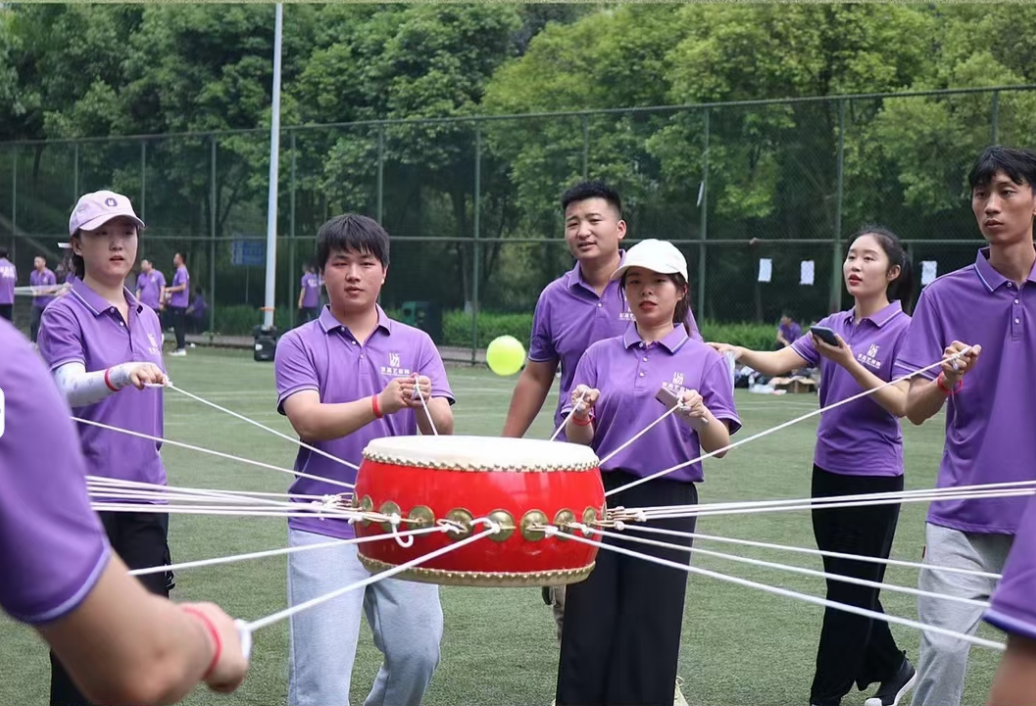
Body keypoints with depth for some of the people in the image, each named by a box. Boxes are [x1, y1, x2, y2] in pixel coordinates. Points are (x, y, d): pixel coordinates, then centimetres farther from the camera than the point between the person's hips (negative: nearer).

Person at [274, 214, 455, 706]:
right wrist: (380, 402, -29)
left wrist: (423, 404, -25)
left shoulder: (416, 344, 8)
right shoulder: (299, 345, 2)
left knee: (418, 655, 4)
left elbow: (442, 432, -2)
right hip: (325, 528, -2)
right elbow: (308, 421, -14)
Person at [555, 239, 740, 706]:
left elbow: (719, 447, -1)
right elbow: (579, 442, 6)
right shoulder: (600, 356, 9)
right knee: (587, 629, 1)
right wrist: (581, 414, -16)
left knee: (649, 632, 2)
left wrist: (700, 416, -22)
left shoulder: (704, 360, 3)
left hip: (667, 504, -2)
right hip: (600, 498, 2)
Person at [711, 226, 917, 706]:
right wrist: (741, 353, -25)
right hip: (828, 470, 7)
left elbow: (901, 403, -17)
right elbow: (779, 362, -5)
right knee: (847, 587, 16)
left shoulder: (903, 330, -10)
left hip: (873, 475, -7)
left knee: (850, 591, 1)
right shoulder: (834, 325, 6)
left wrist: (847, 362, -27)